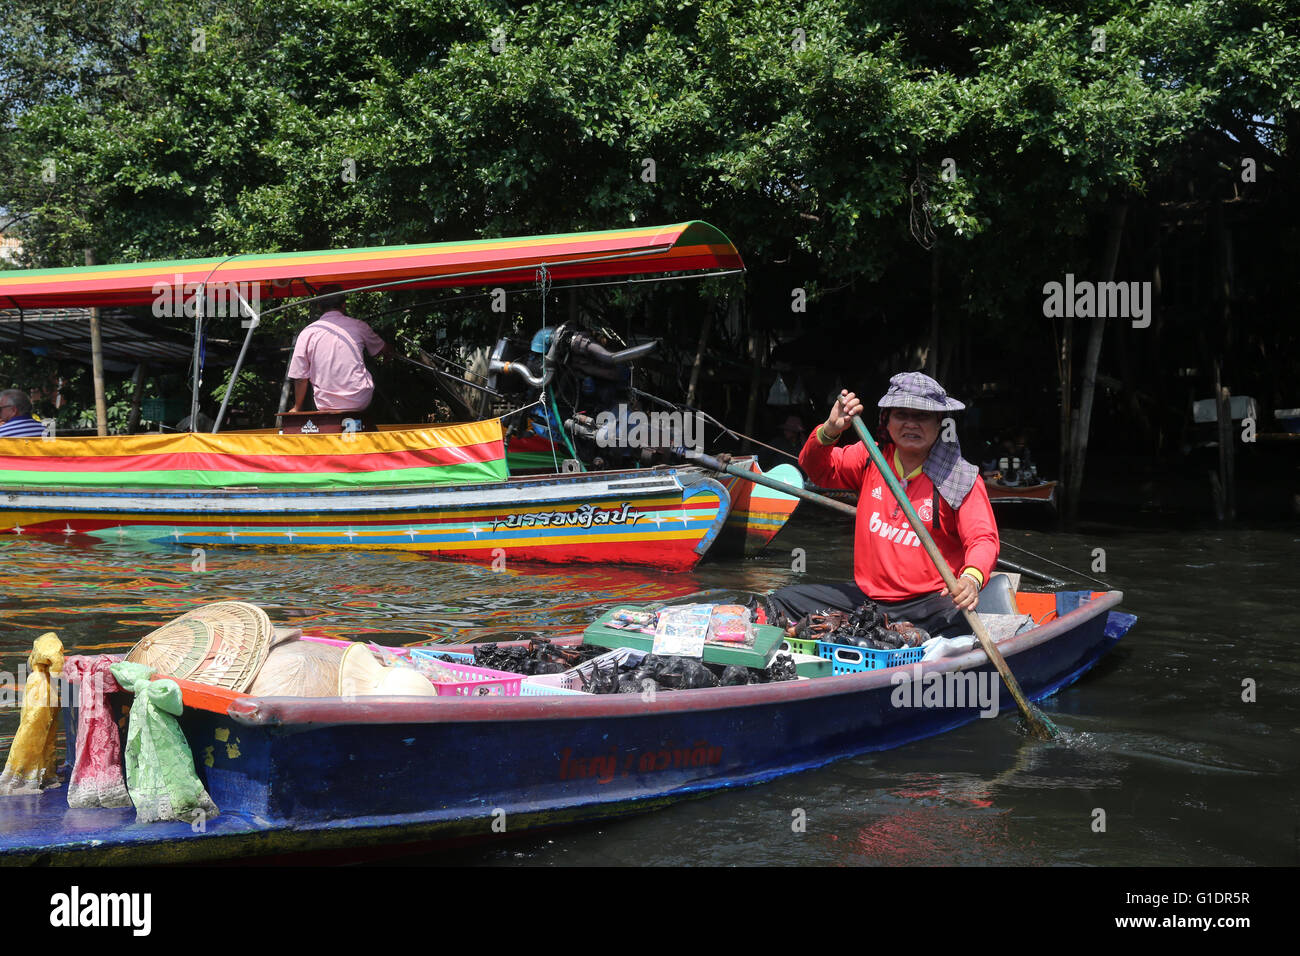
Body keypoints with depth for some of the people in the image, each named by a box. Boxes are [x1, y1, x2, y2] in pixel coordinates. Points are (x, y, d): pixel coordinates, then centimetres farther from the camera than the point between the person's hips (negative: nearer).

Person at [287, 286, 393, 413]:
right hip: (361, 403, -1)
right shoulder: (358, 326, -1)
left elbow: (301, 379, 0)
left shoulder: (306, 334, -3)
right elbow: (385, 350, 19)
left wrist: (297, 408, 16)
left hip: (326, 407, 1)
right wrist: (389, 351, 44)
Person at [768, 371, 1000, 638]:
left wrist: (971, 578, -38)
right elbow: (818, 469, 7)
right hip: (865, 594, 4)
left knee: (961, 624, -38)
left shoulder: (961, 478, -6)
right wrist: (830, 430, -16)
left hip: (928, 601, -4)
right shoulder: (872, 458, 7)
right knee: (782, 601, -5)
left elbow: (984, 538, -15)